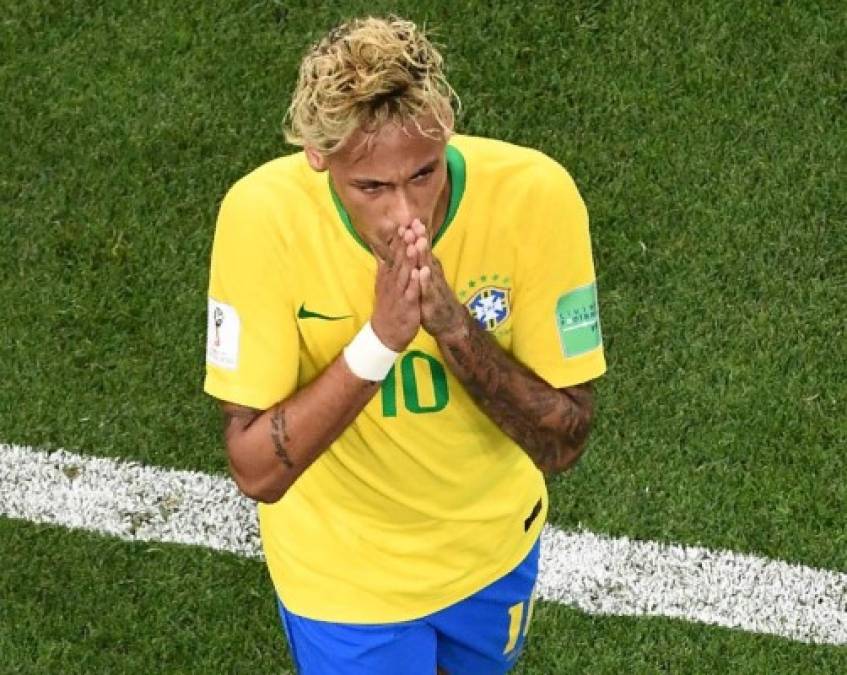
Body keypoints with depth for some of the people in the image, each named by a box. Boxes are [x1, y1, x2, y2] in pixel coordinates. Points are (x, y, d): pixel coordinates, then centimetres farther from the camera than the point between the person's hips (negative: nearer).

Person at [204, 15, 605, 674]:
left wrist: (454, 325, -37)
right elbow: (256, 472, -27)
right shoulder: (264, 215, -31)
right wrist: (378, 340, -40)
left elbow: (563, 444, -21)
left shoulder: (534, 194, -28)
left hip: (494, 541, 3)